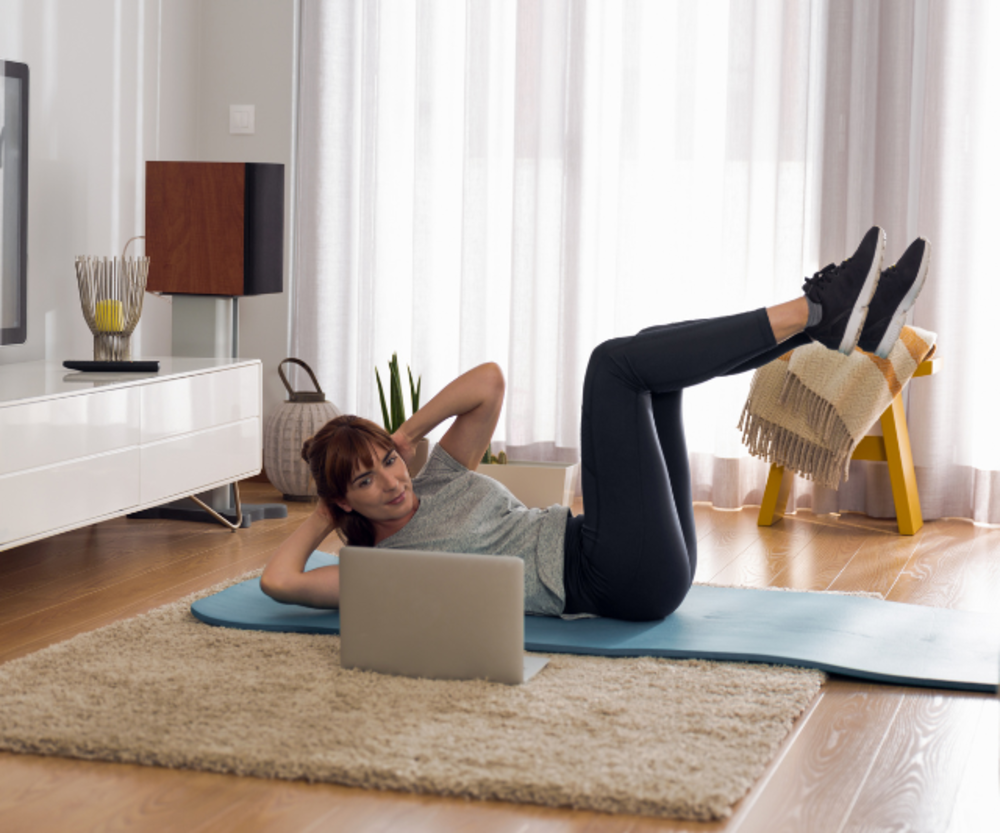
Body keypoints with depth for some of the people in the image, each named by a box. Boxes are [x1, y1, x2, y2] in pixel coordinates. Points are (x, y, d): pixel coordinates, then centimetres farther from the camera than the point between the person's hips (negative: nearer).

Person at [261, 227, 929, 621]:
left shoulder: (436, 482, 21)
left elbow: (490, 381, 15)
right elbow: (279, 580, -15)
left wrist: (403, 439, 10)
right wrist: (322, 515, 3)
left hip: (651, 570, 9)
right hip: (618, 581, -9)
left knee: (655, 360, 4)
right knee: (616, 363, -15)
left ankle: (835, 322, -8)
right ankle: (818, 310, -16)